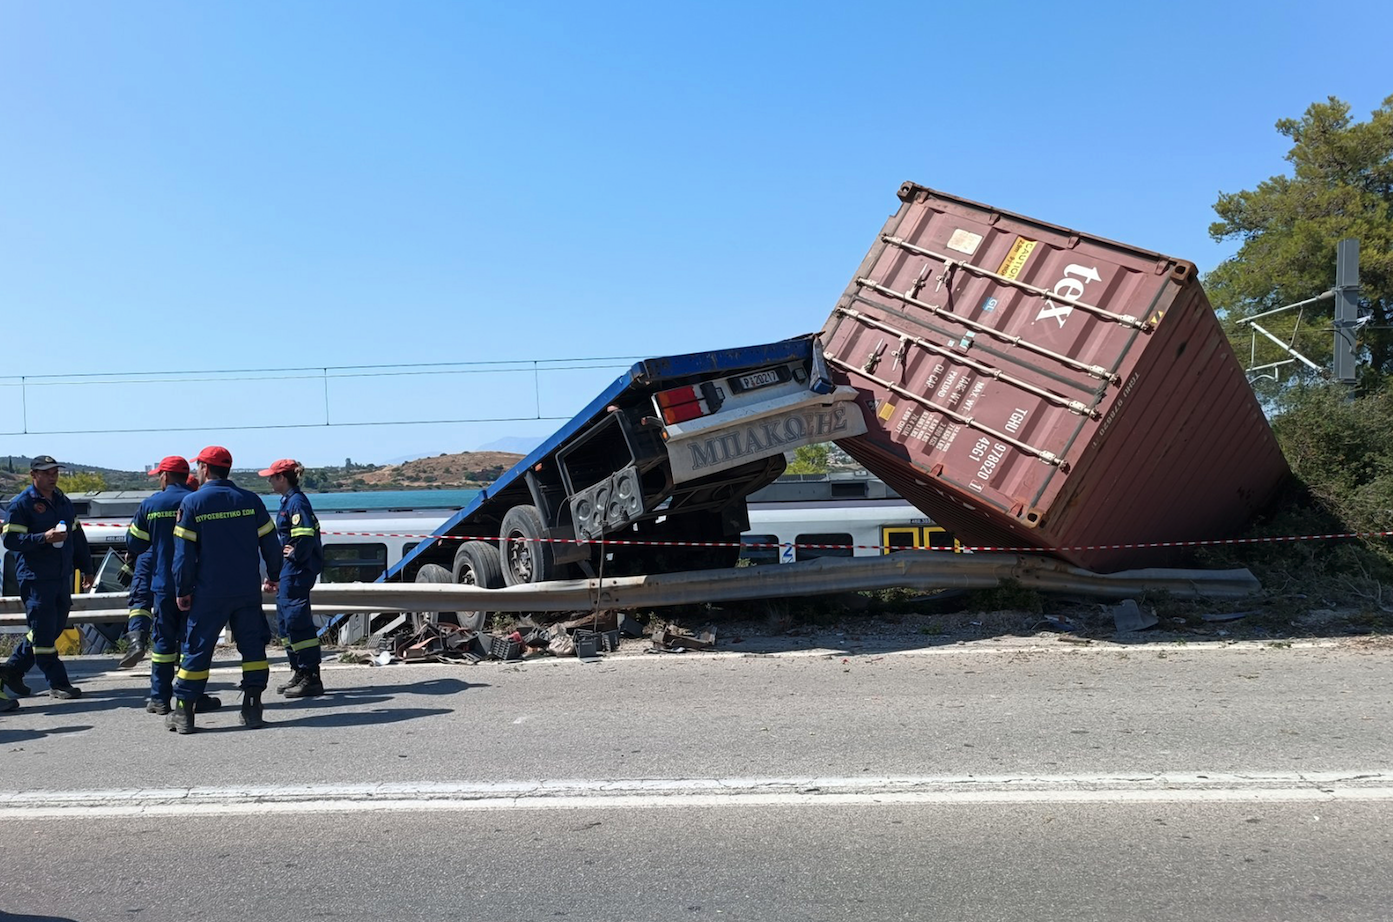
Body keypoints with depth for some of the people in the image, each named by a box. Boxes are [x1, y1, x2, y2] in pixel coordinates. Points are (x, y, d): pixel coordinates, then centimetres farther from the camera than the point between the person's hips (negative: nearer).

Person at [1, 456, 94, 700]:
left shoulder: (64, 502, 14)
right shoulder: (21, 504, -6)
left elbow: (77, 537, 20)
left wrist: (86, 568, 20)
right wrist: (44, 538, -24)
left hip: (62, 578, 7)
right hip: (35, 579, -7)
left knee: (54, 628, 12)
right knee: (44, 632, -3)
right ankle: (57, 683, 3)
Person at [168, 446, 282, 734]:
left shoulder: (192, 502, -5)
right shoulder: (250, 500, 2)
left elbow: (184, 551, -6)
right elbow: (270, 542, 5)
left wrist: (182, 590, 1)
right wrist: (273, 576, 18)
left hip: (209, 592, -2)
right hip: (248, 590, 2)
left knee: (197, 647, 6)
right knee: (252, 645, 9)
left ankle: (183, 712, 10)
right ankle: (252, 709, 9)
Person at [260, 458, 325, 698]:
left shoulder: (296, 501, -15)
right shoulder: (288, 501, 16)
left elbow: (305, 536, -26)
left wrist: (295, 555, -14)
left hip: (297, 570, -11)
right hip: (288, 570, 11)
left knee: (296, 620, -9)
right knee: (285, 620, 15)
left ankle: (311, 678, -5)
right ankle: (298, 673, 24)